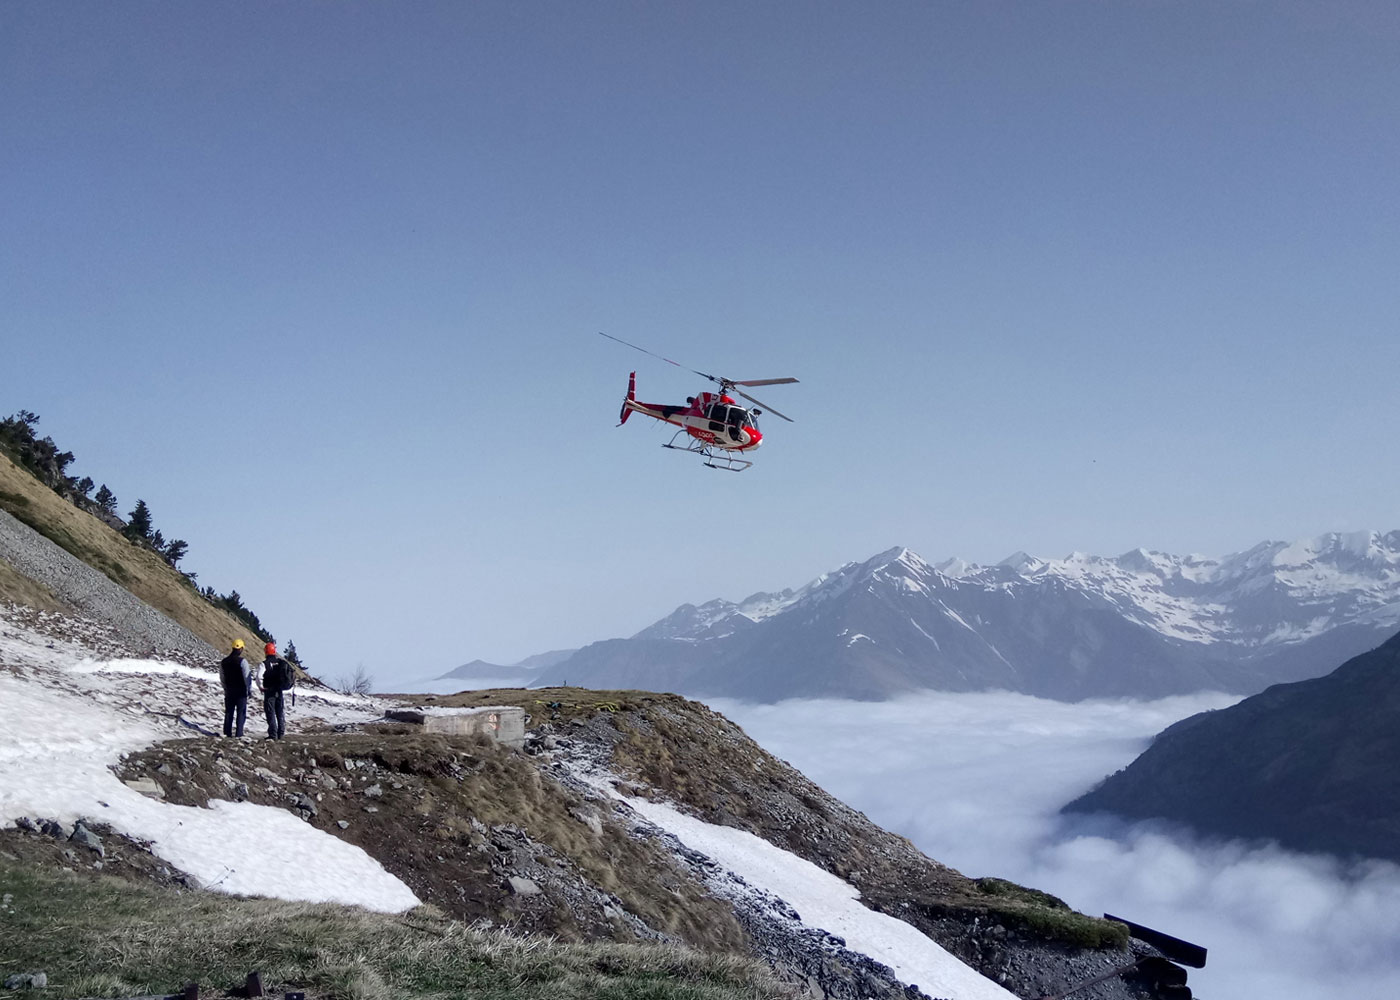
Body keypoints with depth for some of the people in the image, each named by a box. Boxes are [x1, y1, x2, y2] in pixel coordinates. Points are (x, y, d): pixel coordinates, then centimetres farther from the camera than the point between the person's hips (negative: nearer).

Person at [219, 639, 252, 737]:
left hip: (229, 691, 5)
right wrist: (250, 689, -3)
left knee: (229, 712, 11)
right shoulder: (242, 661, -13)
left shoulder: (223, 662, 5)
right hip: (241, 691, -5)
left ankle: (227, 733, 11)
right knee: (241, 712, -1)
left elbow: (222, 677, 15)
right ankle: (239, 733, -6)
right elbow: (247, 676, -13)